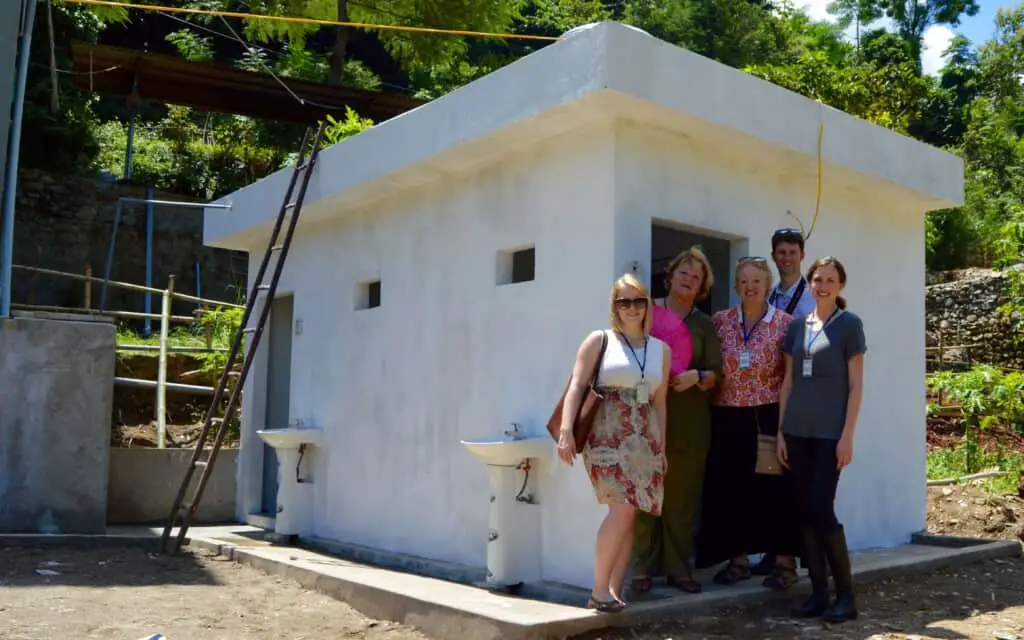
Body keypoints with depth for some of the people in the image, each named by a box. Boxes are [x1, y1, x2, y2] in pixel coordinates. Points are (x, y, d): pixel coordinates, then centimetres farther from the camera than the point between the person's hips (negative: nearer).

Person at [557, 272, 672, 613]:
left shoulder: (661, 349, 13)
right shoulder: (599, 340, 2)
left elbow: (659, 401, 16)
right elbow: (577, 385, -5)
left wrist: (662, 448, 15)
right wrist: (566, 430, -16)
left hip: (645, 438, 5)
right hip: (608, 434, -5)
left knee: (631, 514, 3)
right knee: (623, 509, -16)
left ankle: (614, 591, 11)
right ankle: (599, 591, -5)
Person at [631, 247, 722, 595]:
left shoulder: (704, 325, 13)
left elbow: (715, 374, 10)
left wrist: (696, 377, -10)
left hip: (688, 423, 2)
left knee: (682, 497, 3)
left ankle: (678, 568, 12)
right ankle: (643, 568, 5)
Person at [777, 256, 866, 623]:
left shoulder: (849, 324, -2)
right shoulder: (797, 327, 11)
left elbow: (856, 385, -5)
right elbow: (787, 383, 12)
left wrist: (847, 436, -12)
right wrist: (781, 432, 7)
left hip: (830, 432, -5)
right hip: (798, 431, 5)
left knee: (821, 510, -8)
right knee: (805, 513, 5)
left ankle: (845, 595, 6)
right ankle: (819, 593, 13)